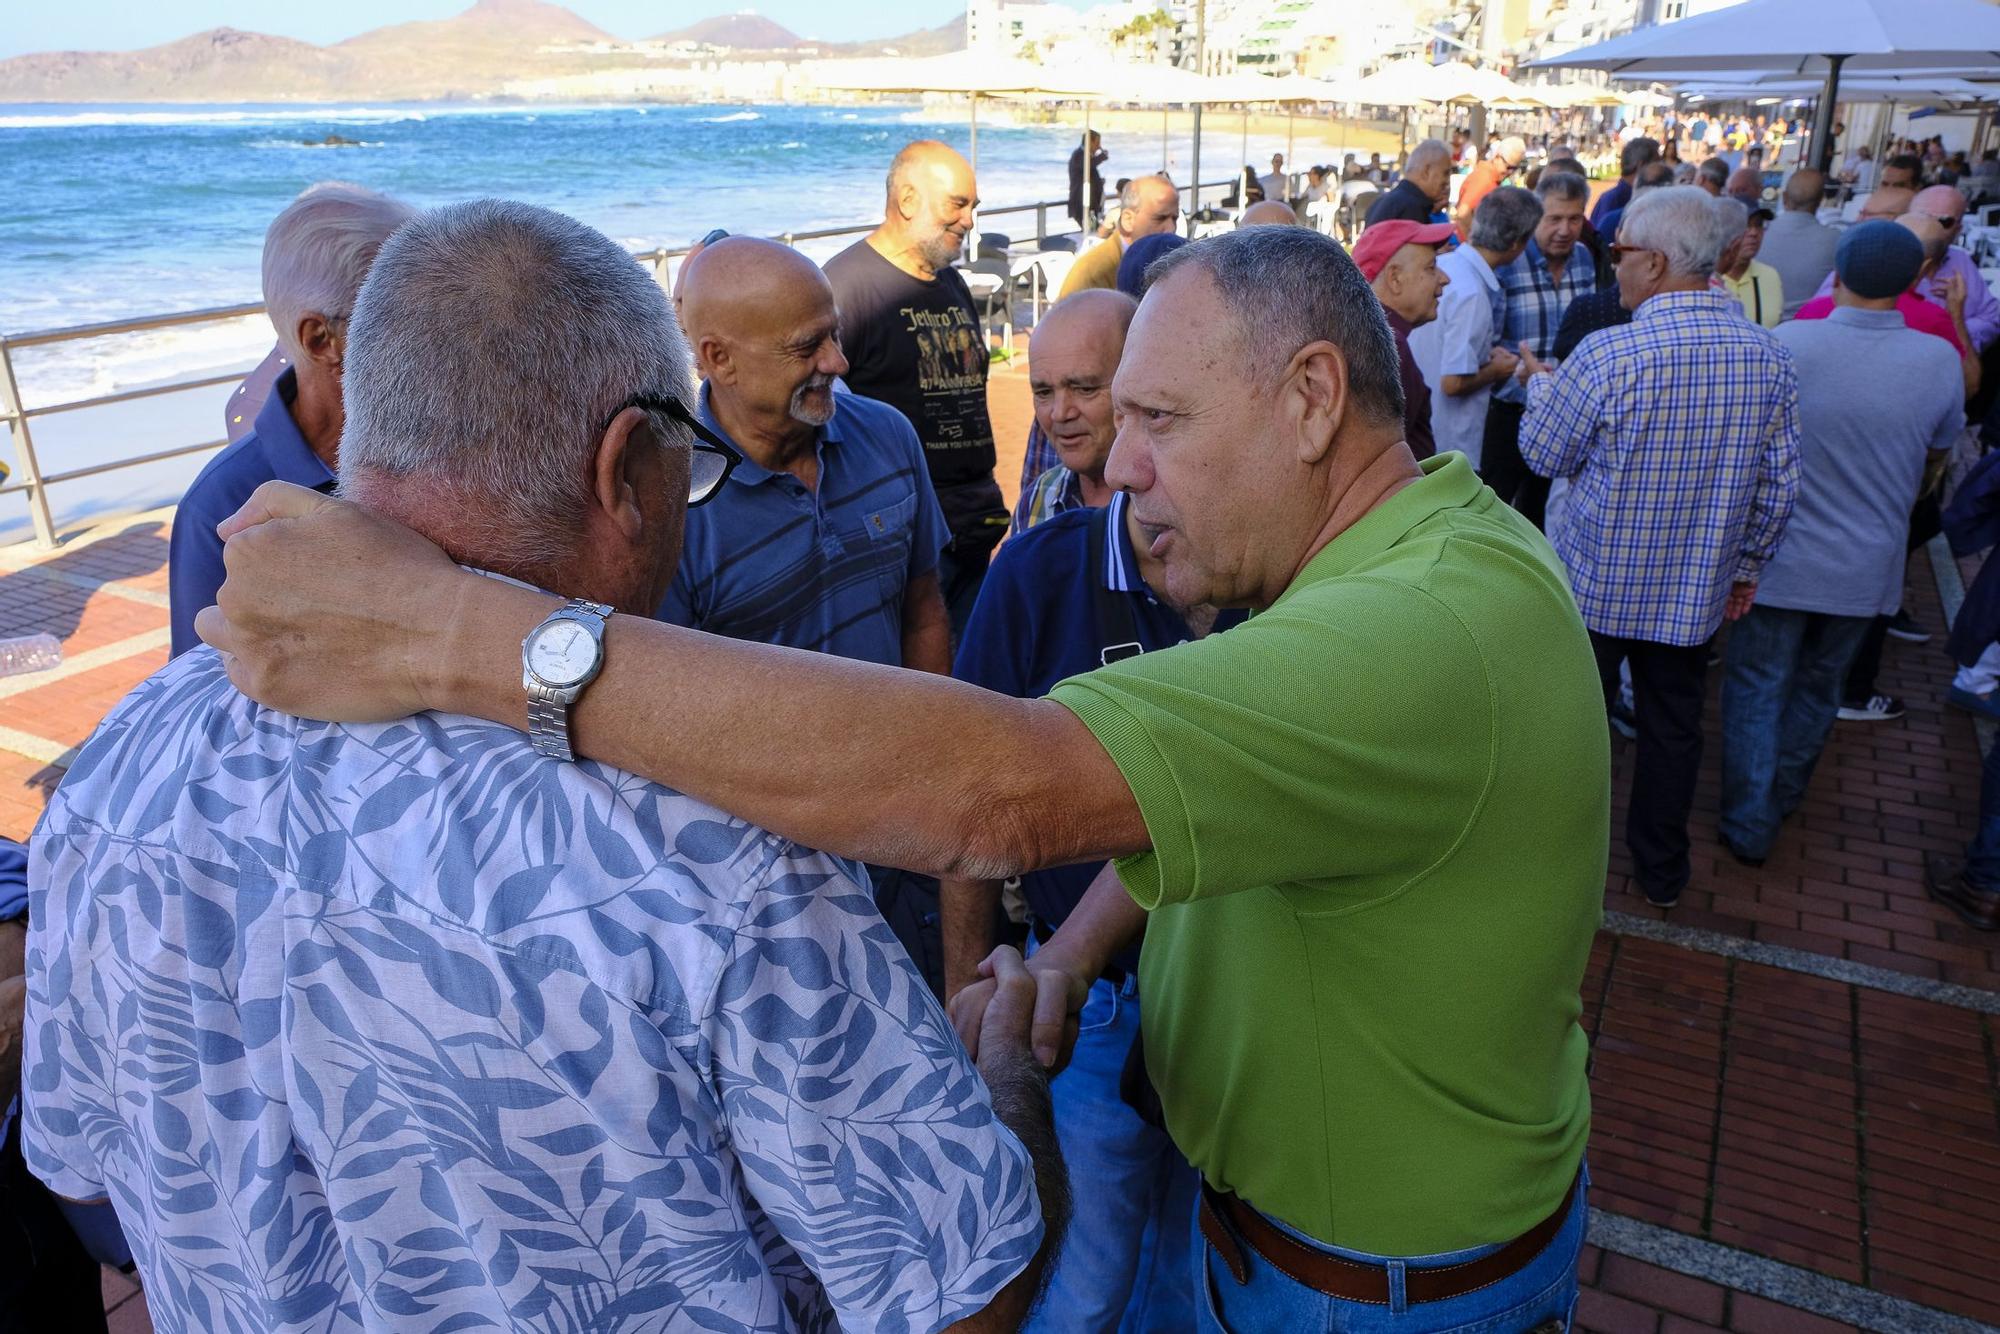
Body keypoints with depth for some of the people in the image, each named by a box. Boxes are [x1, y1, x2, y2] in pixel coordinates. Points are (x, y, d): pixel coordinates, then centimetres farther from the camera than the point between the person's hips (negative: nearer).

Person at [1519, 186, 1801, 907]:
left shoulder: (1608, 354, -22)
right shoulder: (1770, 357, -5)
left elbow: (1544, 454, -8)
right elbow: (1779, 487, 2)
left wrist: (1540, 382, 10)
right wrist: (1746, 567, 16)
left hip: (1599, 583, -4)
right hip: (1697, 591, 4)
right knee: (1673, 725, 18)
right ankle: (1662, 872, 33)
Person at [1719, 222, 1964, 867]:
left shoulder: (1788, 342, -18)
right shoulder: (1940, 361, -10)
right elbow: (1939, 447, 9)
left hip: (1779, 561, -3)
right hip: (1866, 569, 3)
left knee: (1758, 687, 9)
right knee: (1819, 686, 21)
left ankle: (1749, 826, 12)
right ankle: (1785, 795, 39)